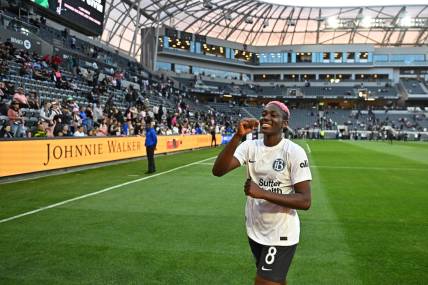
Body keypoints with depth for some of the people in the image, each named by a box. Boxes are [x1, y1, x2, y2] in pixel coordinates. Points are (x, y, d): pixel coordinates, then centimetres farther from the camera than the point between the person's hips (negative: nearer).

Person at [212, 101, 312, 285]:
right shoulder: (250, 146, -4)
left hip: (281, 236, -5)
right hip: (255, 231, 5)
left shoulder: (294, 152, -16)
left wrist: (263, 193, -27)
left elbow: (305, 201, -20)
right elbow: (218, 171, -18)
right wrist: (238, 136, -28)